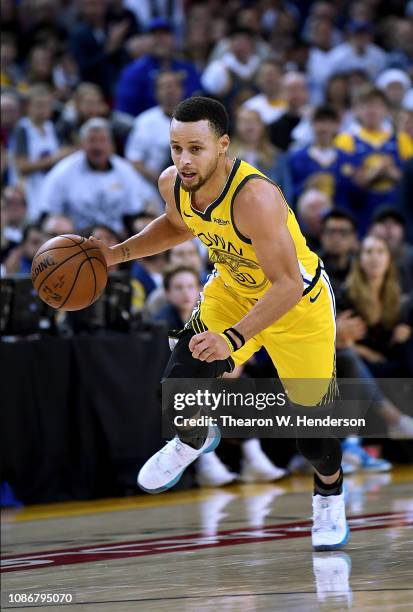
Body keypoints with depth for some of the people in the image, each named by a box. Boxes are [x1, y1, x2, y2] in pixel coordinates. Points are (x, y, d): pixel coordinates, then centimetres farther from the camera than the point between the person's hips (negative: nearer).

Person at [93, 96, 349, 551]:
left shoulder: (255, 198, -40)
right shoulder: (172, 184, -18)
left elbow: (288, 286, -39)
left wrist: (234, 338, -49)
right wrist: (119, 253, -4)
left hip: (299, 302, -5)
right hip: (232, 290, 5)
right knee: (181, 383, -9)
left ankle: (329, 496, 36)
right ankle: (193, 442, 27)